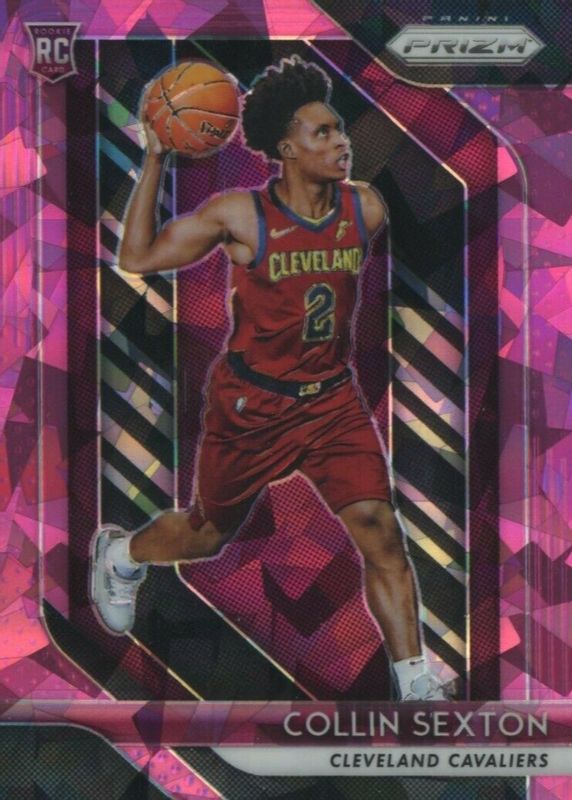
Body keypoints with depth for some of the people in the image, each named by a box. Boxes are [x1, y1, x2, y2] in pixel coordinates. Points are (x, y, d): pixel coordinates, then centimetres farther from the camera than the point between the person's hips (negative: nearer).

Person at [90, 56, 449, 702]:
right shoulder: (240, 216, -16)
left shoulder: (366, 208, -5)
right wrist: (154, 162, -17)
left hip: (332, 399, 3)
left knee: (379, 530, -12)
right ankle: (119, 553, 50)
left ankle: (415, 685, -2)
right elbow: (137, 258, -14)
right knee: (208, 535, 17)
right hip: (249, 403, -3)